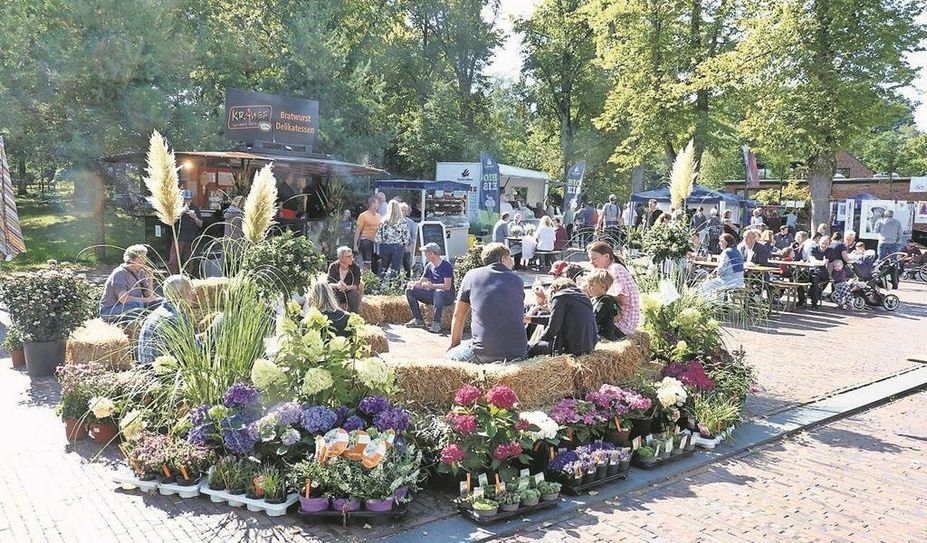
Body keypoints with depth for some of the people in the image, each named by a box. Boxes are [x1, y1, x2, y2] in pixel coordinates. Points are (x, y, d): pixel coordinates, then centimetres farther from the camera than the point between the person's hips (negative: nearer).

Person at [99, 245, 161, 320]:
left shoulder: (141, 272, 2)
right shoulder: (119, 273, -20)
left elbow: (148, 295, 2)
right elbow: (123, 299, -31)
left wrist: (150, 279, -12)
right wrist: (146, 300, -24)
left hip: (131, 307, 8)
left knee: (159, 302, -4)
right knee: (137, 304, -35)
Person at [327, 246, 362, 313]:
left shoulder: (356, 268, -11)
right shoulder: (333, 267, -8)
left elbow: (356, 285, -17)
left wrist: (347, 287, -39)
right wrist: (337, 285, -36)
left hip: (350, 291, -1)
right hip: (337, 293, 1)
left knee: (354, 294, -33)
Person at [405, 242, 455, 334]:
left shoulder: (446, 265, -14)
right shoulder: (429, 266, 7)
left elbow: (447, 286, -23)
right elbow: (421, 282, 10)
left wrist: (432, 286, -36)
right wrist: (413, 284, -13)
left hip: (447, 295, -7)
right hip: (432, 294, 7)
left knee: (438, 292, -41)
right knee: (409, 291, -5)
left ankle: (437, 323, -37)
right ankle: (418, 320, -6)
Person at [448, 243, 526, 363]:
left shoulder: (472, 275, 7)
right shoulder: (517, 280, 12)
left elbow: (458, 315, 13)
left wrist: (454, 345, 25)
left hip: (484, 354, -3)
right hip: (518, 353, 3)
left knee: (451, 354, 21)